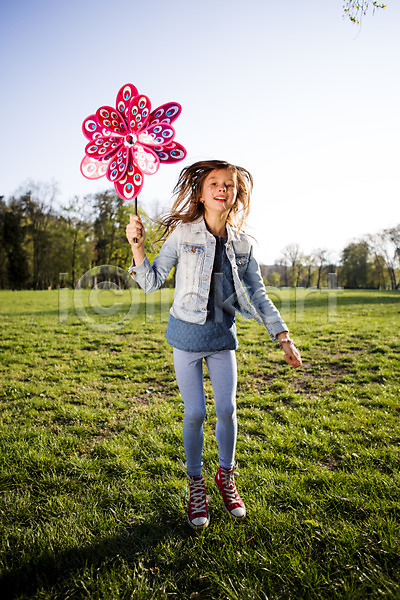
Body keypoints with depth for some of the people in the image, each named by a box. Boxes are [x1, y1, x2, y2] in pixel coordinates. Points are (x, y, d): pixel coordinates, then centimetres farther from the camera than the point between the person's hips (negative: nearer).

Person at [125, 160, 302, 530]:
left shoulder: (242, 243, 1)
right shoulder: (182, 234, -7)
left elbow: (257, 295, 6)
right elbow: (152, 283, -5)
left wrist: (282, 336, 1)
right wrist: (137, 247, -20)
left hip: (222, 334, 3)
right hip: (187, 333, -2)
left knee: (227, 409, 5)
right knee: (195, 414, 3)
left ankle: (226, 477, 32)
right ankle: (196, 484, 26)